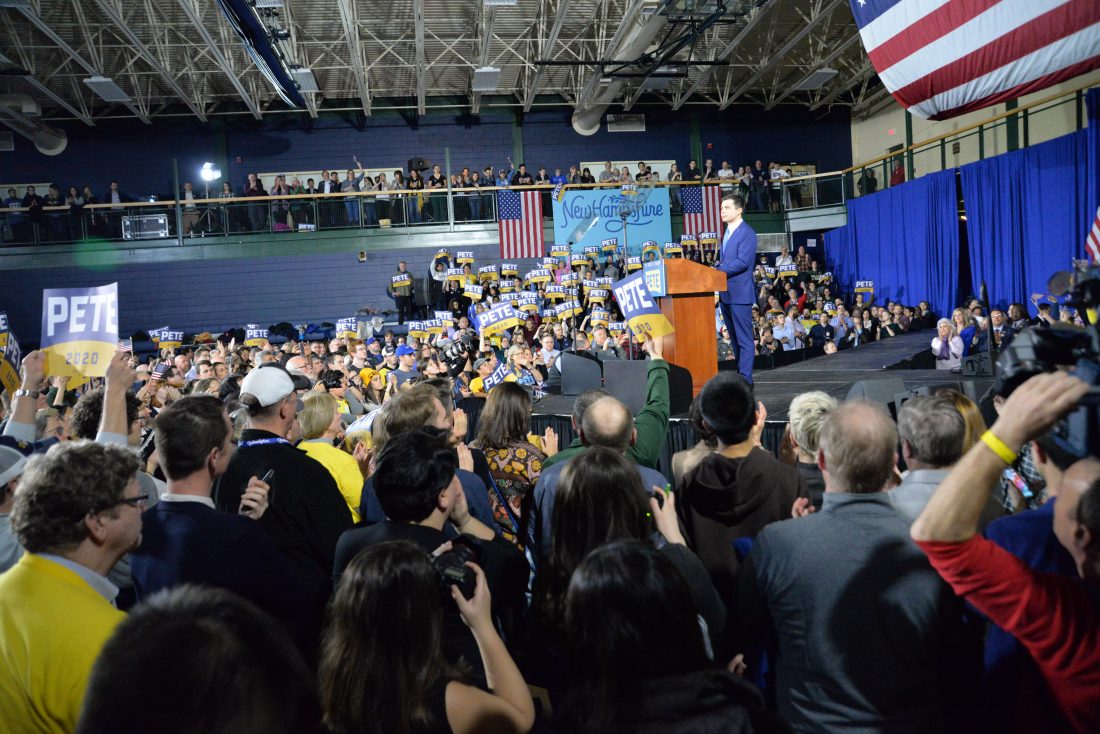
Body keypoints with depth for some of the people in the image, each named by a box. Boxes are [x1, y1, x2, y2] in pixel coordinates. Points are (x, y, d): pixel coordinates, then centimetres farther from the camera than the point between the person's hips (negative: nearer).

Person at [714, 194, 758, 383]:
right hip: (725, 294, 9)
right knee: (735, 337, 16)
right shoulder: (728, 232, 17)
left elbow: (743, 262, -20)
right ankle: (739, 372, 25)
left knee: (744, 339, -5)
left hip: (740, 293, -9)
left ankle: (745, 379, -2)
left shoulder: (747, 233, -10)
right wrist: (717, 266, 3)